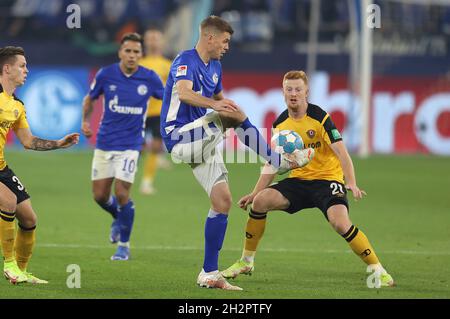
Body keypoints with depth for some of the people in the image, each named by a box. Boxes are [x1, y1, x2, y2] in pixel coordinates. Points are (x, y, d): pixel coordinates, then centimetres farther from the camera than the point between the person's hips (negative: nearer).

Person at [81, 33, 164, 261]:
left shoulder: (150, 78, -7)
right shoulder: (106, 75, -6)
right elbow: (90, 98, 12)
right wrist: (85, 121, 0)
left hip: (130, 145, -2)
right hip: (104, 143, 2)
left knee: (121, 193, -13)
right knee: (100, 195, 4)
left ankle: (124, 245, 5)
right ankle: (119, 219, 39)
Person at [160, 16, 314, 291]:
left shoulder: (215, 67, 16)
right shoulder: (186, 60, -11)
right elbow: (184, 93, -31)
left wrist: (226, 103, 12)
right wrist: (214, 104, -48)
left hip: (203, 143, 9)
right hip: (179, 136, -9)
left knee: (223, 201, 0)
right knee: (236, 115, -27)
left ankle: (209, 274, 5)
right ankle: (278, 161, -13)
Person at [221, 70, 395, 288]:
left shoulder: (320, 117, -13)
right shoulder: (280, 124, 4)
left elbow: (341, 152, -21)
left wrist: (351, 183, -35)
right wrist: (254, 193, 10)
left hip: (327, 179, -5)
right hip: (298, 180, 5)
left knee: (340, 223, -29)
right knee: (260, 201, -16)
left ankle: (378, 270, -17)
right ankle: (246, 262, 1)